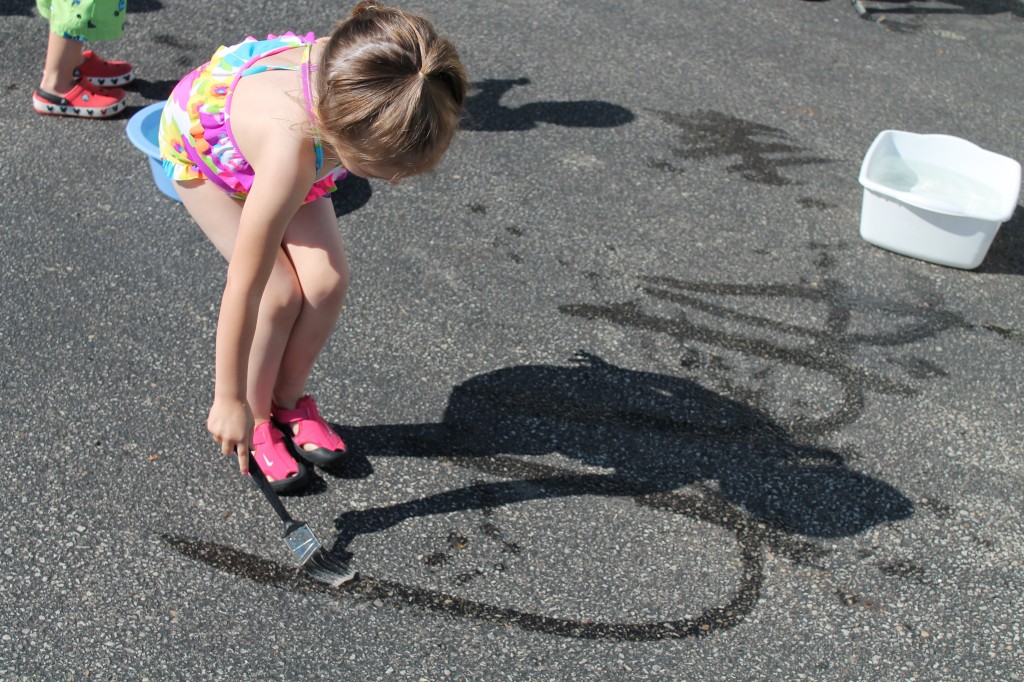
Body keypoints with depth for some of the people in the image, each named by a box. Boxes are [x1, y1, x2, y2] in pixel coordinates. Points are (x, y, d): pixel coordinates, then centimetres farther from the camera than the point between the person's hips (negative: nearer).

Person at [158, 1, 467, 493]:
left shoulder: (351, 74, -34)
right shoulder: (291, 152, -49)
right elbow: (244, 289, -40)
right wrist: (230, 400, -30)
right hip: (201, 140, -5)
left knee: (328, 279, -8)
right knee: (281, 293, -16)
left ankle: (289, 401, 15)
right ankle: (257, 420, 8)